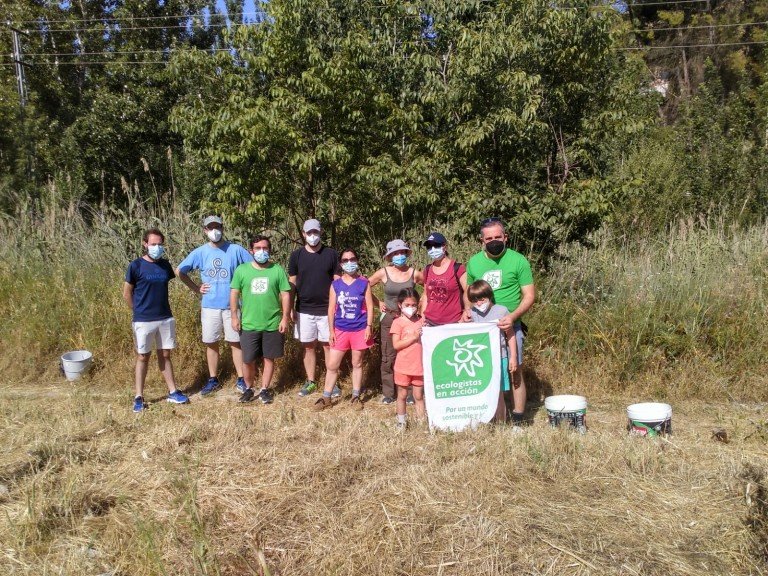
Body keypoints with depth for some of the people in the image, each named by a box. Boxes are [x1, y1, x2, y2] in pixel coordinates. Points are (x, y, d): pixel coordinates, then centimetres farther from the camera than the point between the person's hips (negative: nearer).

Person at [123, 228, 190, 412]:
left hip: (166, 318, 4)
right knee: (142, 357, 5)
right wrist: (140, 311, 4)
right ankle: (139, 397, 15)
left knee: (165, 355, 13)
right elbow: (127, 294, -2)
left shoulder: (165, 264, 4)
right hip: (144, 321, -4)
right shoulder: (136, 266, -9)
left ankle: (172, 392, 20)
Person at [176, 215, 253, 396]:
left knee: (235, 342, 4)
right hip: (209, 306, 2)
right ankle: (213, 380, 22)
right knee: (211, 344, 10)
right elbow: (179, 271, 10)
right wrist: (196, 288, 4)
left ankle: (241, 380, 12)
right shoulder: (200, 252, 1)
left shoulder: (236, 250, -4)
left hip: (231, 305, -2)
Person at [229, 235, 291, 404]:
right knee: (248, 360, 6)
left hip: (272, 325, 0)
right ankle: (248, 388, 27)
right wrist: (234, 316, -2)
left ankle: (264, 389, 25)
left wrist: (285, 318, -5)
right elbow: (234, 294, 4)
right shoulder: (241, 270, 1)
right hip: (249, 325, 0)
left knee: (268, 358, 9)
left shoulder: (278, 270, -1)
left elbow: (285, 295, 0)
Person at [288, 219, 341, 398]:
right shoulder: (296, 255, 2)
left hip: (327, 309, -1)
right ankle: (310, 382, 22)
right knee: (308, 347, 10)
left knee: (328, 346, 5)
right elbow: (292, 284, 5)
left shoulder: (331, 254, -1)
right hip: (304, 310, 1)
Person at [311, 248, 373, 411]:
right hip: (340, 330, 2)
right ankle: (326, 398, 16)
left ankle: (356, 397, 23)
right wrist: (331, 330, 0)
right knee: (331, 365, 3)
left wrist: (369, 327, -8)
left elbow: (369, 306, -1)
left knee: (357, 364, 11)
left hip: (359, 330, -1)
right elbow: (331, 309, 4)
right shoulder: (335, 284, 2)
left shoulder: (364, 283, -2)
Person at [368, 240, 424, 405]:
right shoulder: (383, 273, -5)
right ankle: (388, 393, 13)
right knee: (389, 357, 2)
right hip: (389, 319, 0)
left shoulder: (414, 273, -4)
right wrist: (378, 303, 1)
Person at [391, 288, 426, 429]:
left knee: (419, 396, 13)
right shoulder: (398, 322, -8)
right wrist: (413, 337, -20)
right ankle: (401, 421, 25)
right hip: (403, 366, -3)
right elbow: (396, 345, -16)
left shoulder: (421, 320, 6)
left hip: (419, 366, 3)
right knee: (402, 395, 11)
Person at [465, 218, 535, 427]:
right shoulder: (474, 262, 5)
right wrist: (467, 309, -3)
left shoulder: (518, 261, -6)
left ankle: (517, 421, 11)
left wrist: (513, 316, -22)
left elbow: (529, 295, -6)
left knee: (514, 372, 1)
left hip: (509, 326, -3)